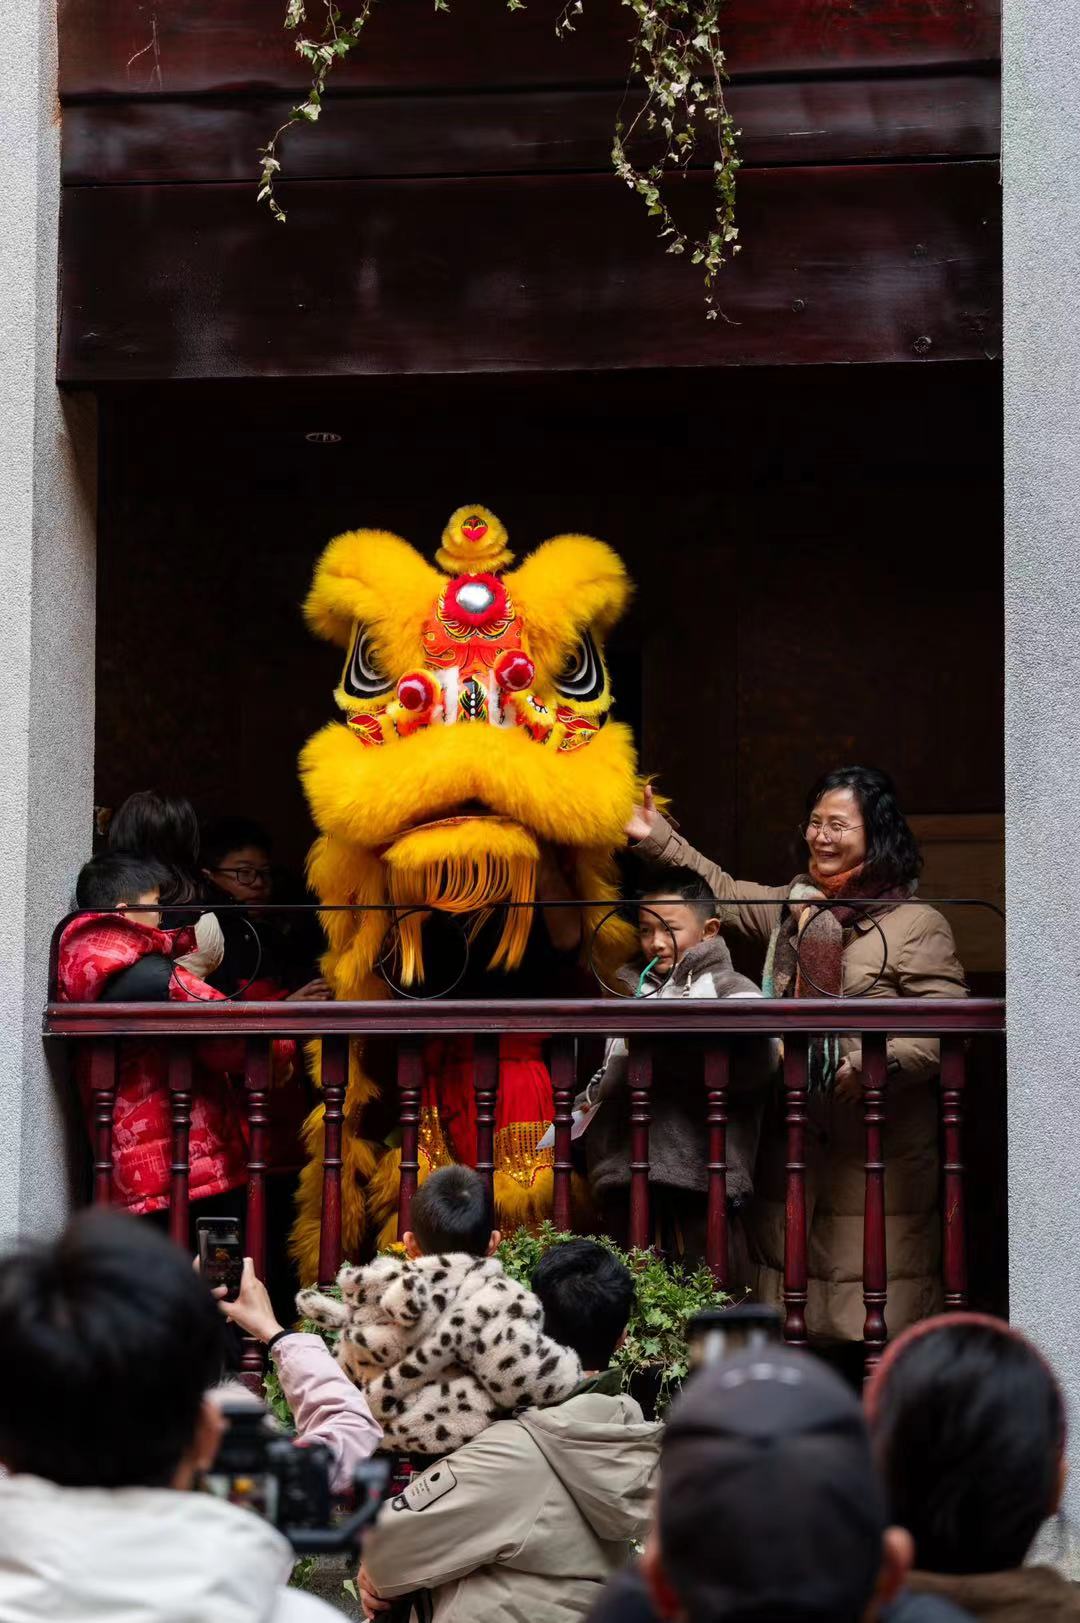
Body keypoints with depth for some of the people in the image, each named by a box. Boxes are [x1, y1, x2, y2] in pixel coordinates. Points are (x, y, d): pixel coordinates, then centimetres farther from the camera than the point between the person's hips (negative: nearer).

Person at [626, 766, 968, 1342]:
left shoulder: (918, 926, -6)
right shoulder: (795, 904, 16)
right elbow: (724, 894, 32)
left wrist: (883, 1063, -28)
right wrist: (658, 839, 26)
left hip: (879, 1148, -7)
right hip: (793, 1137, 7)